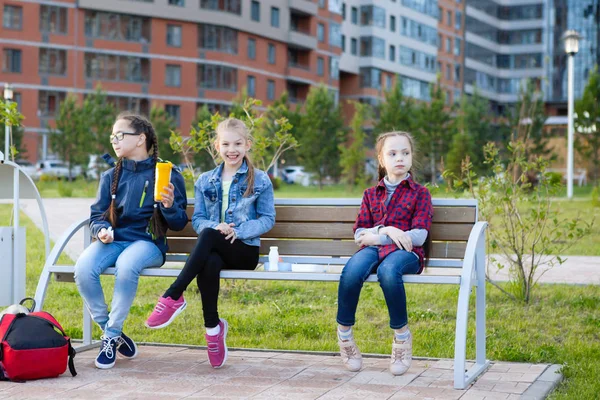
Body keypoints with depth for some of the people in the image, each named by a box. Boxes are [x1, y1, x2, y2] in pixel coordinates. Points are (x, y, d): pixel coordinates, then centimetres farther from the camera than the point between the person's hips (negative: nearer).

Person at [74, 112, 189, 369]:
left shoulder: (167, 175, 2)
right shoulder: (111, 176, 14)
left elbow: (179, 224, 2)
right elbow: (97, 214, 15)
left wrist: (170, 206, -19)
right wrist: (101, 230, -7)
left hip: (147, 241, -4)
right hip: (113, 240, 4)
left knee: (126, 266, -38)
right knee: (83, 270, -28)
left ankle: (111, 335, -20)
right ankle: (109, 330, -8)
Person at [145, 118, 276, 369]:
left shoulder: (260, 181, 9)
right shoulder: (205, 181, 18)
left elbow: (268, 219, 3)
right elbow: (198, 219, 11)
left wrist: (237, 230, -13)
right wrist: (215, 226, -12)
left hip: (245, 250, -2)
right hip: (214, 250, 2)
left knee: (208, 236, -36)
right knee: (209, 263, -38)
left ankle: (174, 296, -35)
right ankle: (213, 325, -27)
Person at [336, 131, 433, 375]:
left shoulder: (419, 193, 12)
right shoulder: (371, 194, 21)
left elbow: (419, 236, -2)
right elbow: (359, 234, 11)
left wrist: (376, 237, -6)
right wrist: (385, 230, -9)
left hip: (405, 252, -2)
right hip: (373, 248, 2)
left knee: (388, 271, -41)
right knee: (352, 271, -35)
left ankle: (402, 335, -20)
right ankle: (344, 334, -16)